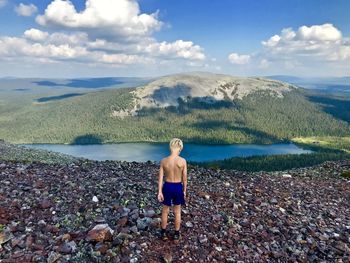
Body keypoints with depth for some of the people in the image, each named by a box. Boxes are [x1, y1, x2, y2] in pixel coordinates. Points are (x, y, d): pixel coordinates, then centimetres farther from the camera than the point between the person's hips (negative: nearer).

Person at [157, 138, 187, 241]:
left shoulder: (164, 161, -13)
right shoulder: (183, 161, -16)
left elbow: (160, 177, -10)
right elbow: (184, 178, -7)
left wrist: (159, 192, -4)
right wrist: (184, 191, 6)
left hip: (167, 187, 1)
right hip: (178, 187, 0)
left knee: (165, 211, 20)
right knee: (177, 211, 19)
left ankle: (163, 233, 34)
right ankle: (176, 234, 32)